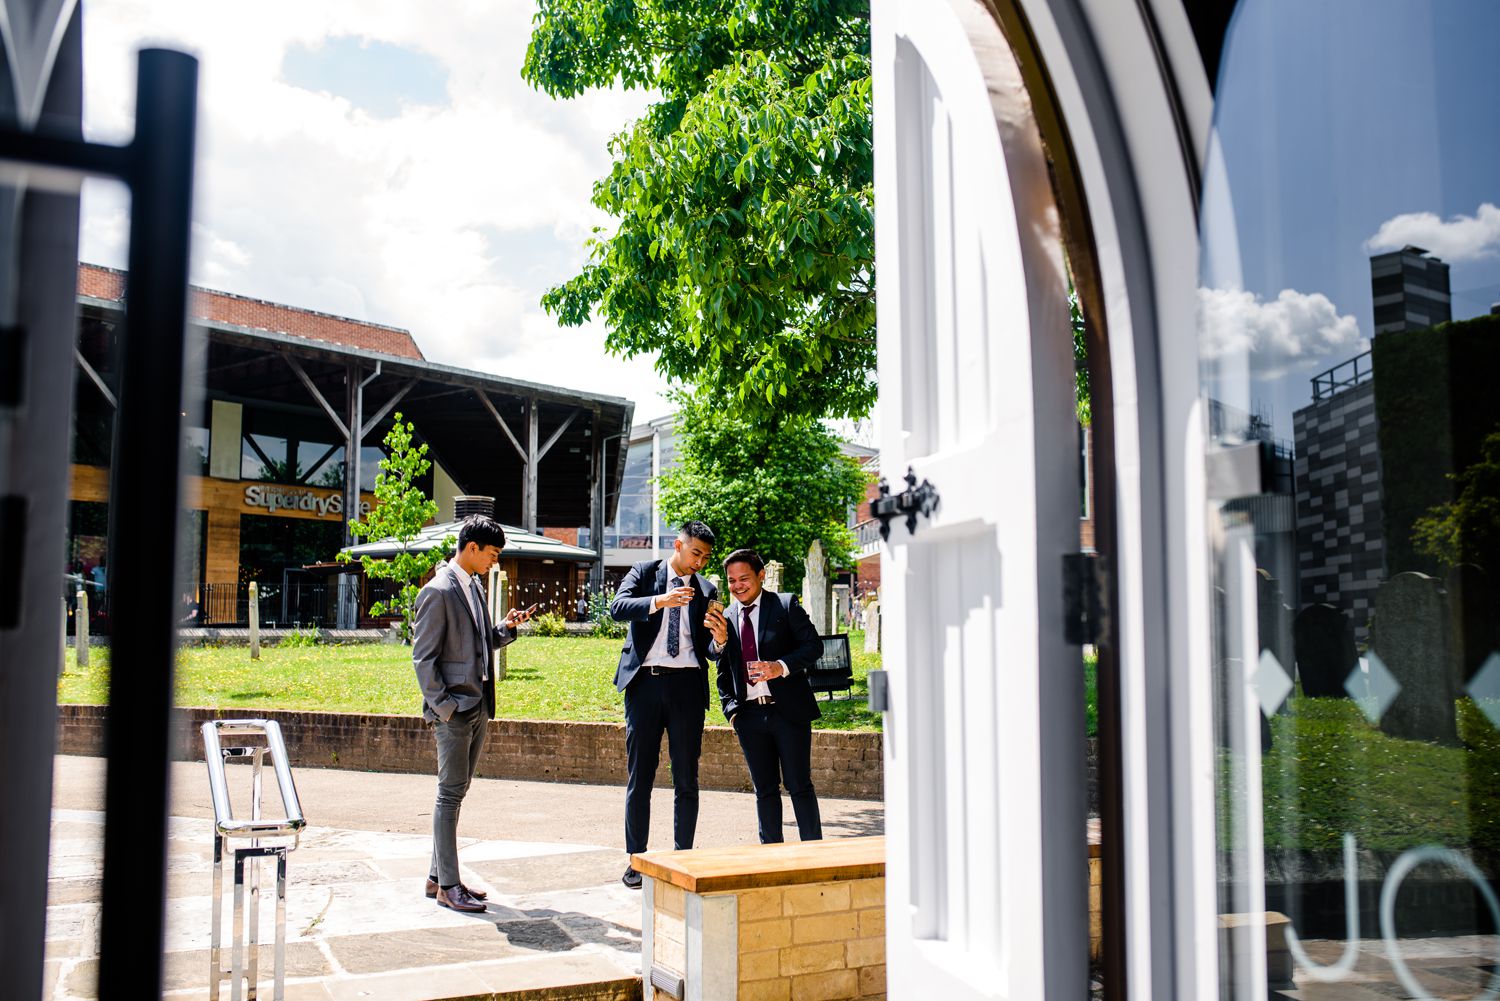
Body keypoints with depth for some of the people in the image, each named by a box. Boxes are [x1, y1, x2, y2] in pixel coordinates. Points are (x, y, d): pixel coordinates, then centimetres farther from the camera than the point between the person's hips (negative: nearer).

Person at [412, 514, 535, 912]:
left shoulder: (473, 586, 14)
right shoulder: (438, 591, -13)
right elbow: (423, 657, -14)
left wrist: (507, 628, 3)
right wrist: (442, 707, -16)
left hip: (477, 707, 9)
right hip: (454, 711, -9)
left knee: (456, 792, 13)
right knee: (450, 794, -3)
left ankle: (439, 876, 22)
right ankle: (447, 886, 5)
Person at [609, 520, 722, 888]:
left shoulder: (706, 590, 11)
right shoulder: (644, 573, 6)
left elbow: (709, 651, 9)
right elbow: (617, 607, -12)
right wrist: (659, 601, -26)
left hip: (687, 683, 2)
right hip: (645, 681, -1)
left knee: (686, 778, 4)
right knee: (639, 775, 3)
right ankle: (636, 860, 12)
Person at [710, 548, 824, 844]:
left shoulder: (786, 605, 1)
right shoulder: (727, 618, 14)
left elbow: (813, 645, -6)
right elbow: (723, 671, 18)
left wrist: (781, 667, -20)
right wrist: (730, 708, 6)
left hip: (788, 710, -4)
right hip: (749, 716, 4)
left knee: (799, 786, -1)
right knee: (765, 790, 9)